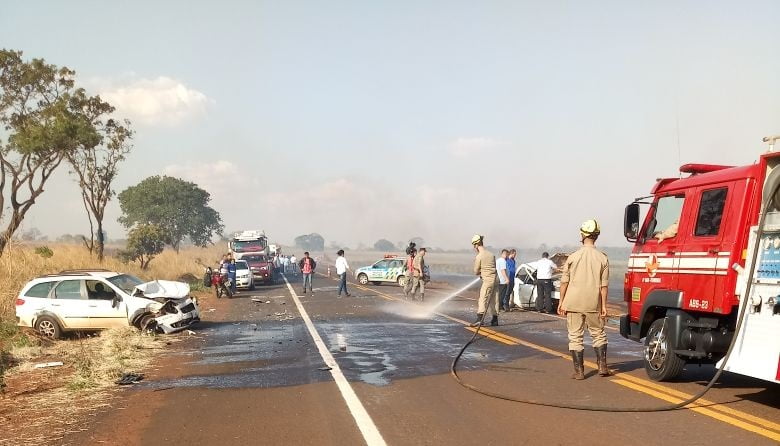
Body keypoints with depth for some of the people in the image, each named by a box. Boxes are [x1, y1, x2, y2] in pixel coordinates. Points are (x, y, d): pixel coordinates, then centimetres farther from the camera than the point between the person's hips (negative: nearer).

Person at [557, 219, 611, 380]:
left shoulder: (573, 257, -5)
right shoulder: (602, 258, -2)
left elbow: (564, 282, -3)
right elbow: (604, 285, -2)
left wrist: (561, 302, 5)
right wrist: (604, 305, 3)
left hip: (573, 303, -1)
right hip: (594, 304, 1)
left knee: (575, 337, 6)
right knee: (598, 334, 18)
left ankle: (579, 371, 6)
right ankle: (602, 366, 12)